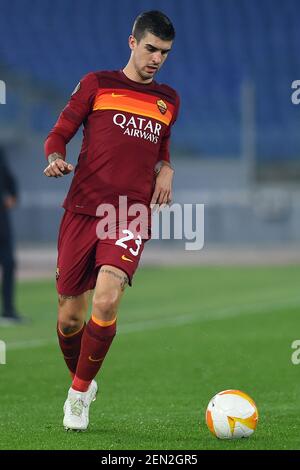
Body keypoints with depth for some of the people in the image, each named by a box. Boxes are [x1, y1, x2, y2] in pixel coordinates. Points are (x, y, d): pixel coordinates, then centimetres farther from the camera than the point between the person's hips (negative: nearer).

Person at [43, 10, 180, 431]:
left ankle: (80, 392, -2)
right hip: (82, 211, -1)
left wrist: (165, 169, 10)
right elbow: (59, 134, 8)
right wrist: (57, 158, -14)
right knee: (69, 317, 1)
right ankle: (80, 380, 32)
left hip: (131, 218, 1)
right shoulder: (97, 85, 6)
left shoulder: (168, 100, 16)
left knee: (106, 301, -22)